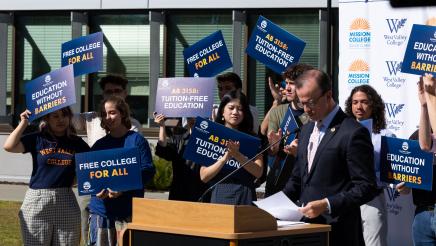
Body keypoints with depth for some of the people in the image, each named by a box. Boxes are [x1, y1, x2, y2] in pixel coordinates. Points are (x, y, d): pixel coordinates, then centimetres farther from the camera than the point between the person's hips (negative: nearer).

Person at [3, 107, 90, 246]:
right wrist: (24, 123, -10)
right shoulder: (37, 139, 1)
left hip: (66, 202, 2)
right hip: (37, 200, -2)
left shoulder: (77, 143, 7)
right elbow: (9, 146, -11)